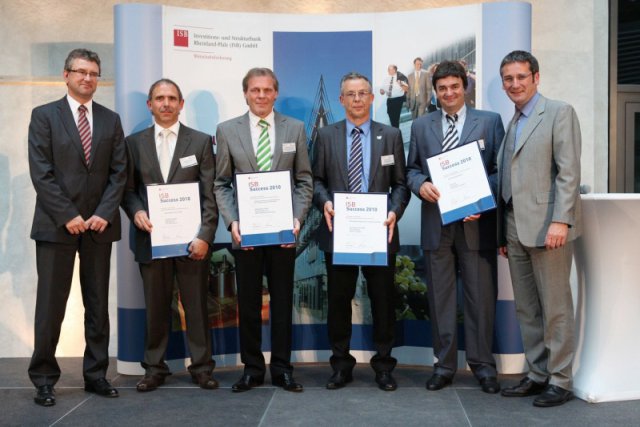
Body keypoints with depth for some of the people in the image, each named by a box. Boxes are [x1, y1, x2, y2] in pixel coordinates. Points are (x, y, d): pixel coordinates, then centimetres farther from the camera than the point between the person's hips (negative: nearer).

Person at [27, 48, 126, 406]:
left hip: (99, 225, 3)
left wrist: (104, 214, -7)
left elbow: (119, 172, 5)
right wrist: (67, 216, -12)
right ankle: (44, 379, 13)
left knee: (98, 304, 8)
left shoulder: (111, 119, 11)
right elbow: (41, 172, -6)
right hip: (56, 225, -3)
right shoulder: (44, 115, 2)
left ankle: (96, 374, 18)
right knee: (51, 305, 1)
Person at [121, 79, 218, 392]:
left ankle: (201, 368, 16)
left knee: (197, 306, 4)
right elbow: (128, 189, 11)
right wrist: (136, 211, -11)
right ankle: (154, 369, 21)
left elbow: (210, 195, 0)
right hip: (151, 238, 1)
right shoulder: (134, 143, 10)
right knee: (155, 307, 9)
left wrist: (205, 236, -10)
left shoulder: (200, 142, 5)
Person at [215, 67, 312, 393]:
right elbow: (221, 184, 5)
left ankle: (282, 369, 19)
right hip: (245, 231, 0)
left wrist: (297, 219, -8)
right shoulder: (227, 131, 5)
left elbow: (305, 180, 5)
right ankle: (252, 368, 21)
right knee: (248, 303, 8)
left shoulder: (295, 128, 6)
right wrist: (231, 222, -8)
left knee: (283, 302, 7)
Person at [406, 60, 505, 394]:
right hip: (436, 223, 2)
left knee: (480, 296, 3)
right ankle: (444, 364, 18)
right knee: (440, 297, 7)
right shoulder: (421, 126, 12)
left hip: (475, 223, -2)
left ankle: (482, 364, 16)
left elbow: (501, 169, 1)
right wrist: (421, 184, -10)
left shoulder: (490, 121, 5)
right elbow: (411, 168, 13)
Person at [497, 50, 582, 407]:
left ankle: (560, 381, 9)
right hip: (516, 229, 7)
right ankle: (538, 375, 21)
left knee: (555, 308, -1)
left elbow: (569, 171, -11)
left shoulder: (559, 113, -2)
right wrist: (503, 233, 13)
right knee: (526, 309, 11)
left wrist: (560, 220, -20)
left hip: (546, 226, -7)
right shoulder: (512, 123, 19)